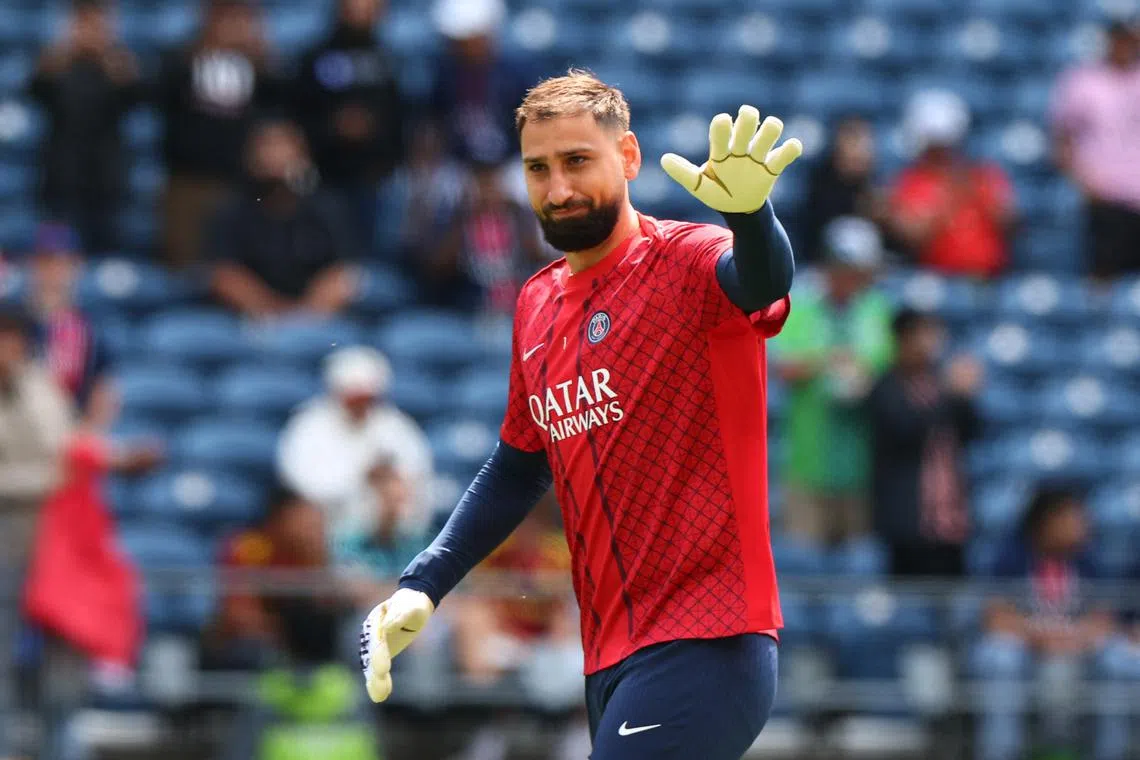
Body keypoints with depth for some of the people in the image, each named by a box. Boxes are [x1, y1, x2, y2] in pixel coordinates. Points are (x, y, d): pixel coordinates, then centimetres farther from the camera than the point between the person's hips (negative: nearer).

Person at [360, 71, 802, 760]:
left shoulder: (686, 261, -7)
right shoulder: (537, 304, 15)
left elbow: (759, 278, -31)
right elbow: (519, 467, 25)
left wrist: (748, 213, -54)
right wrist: (424, 586, 18)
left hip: (704, 648, -7)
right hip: (611, 658, 7)